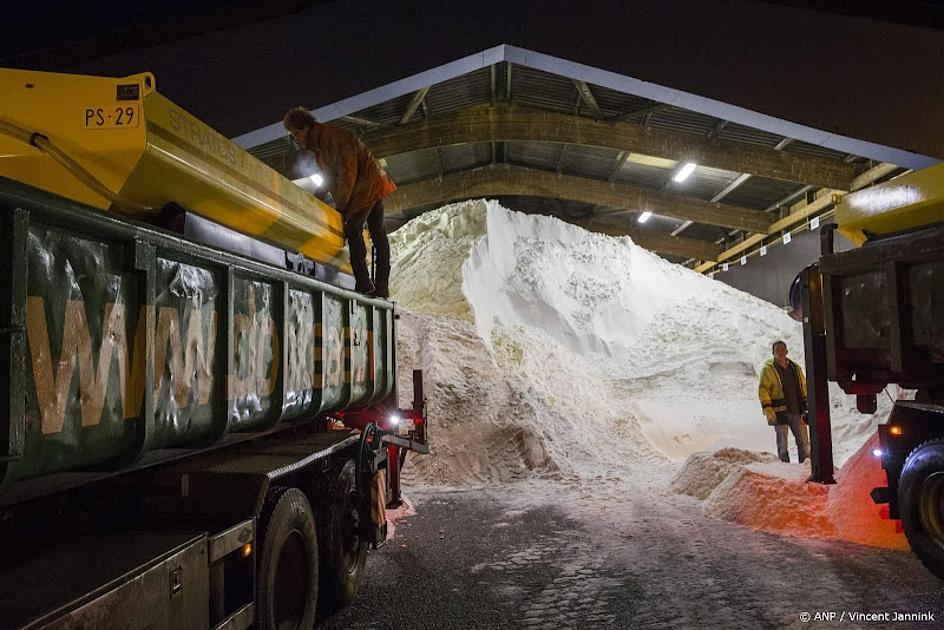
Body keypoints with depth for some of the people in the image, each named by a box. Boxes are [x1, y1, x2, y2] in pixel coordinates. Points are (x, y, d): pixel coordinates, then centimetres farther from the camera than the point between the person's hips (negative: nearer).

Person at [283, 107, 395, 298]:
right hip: (365, 188, 10)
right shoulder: (318, 147, 13)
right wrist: (340, 205, 2)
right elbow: (331, 180, 15)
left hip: (369, 185, -10)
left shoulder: (334, 136, -17)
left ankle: (364, 283, -18)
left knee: (353, 227, -15)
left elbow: (347, 173, -21)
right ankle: (381, 286, 10)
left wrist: (340, 207, -17)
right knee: (377, 232, 8)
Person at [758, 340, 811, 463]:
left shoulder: (795, 368, 12)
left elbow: (804, 387, 19)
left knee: (804, 441, 6)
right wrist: (768, 410, -15)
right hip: (780, 412, -4)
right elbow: (763, 390, -8)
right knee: (782, 444, 3)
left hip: (796, 411, 4)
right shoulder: (768, 369, -4)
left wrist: (806, 405, 12)